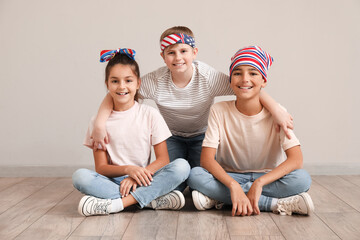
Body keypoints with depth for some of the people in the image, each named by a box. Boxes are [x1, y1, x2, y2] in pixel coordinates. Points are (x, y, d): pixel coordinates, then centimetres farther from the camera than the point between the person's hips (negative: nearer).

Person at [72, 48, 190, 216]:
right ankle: (153, 200, -27)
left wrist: (137, 176, -19)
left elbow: (163, 159, -3)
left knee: (182, 166, -26)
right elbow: (101, 168, -2)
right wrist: (128, 169, -21)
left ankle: (115, 204, -29)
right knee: (80, 176, -29)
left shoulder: (150, 115, 2)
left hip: (143, 180, 0)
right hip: (114, 180, 0)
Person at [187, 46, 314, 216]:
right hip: (229, 177, 0)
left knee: (302, 179, -29)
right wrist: (234, 186, -33)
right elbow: (207, 159, -16)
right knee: (195, 175, -29)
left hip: (268, 178, 0)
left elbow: (296, 159, -19)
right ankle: (276, 204, -26)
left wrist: (259, 183, -32)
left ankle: (218, 198, -24)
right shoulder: (219, 111, -8)